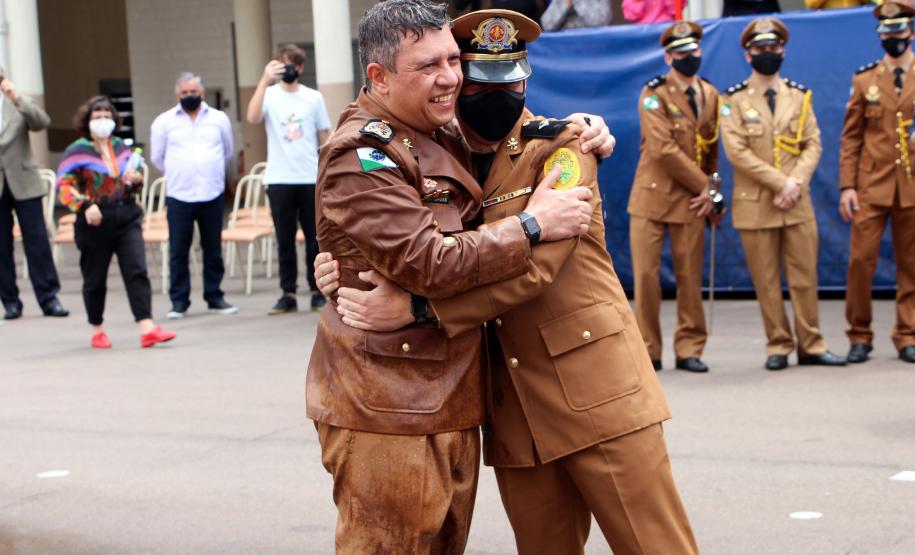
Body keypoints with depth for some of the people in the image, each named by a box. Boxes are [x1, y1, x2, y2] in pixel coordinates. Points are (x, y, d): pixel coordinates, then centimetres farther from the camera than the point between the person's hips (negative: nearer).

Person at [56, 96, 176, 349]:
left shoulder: (121, 147, 11)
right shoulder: (77, 151, -4)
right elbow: (63, 186, -9)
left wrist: (137, 179, 0)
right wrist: (85, 205, -22)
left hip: (127, 217, 4)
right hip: (96, 222, -4)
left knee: (137, 271, -9)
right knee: (95, 279, 7)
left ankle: (146, 328, -14)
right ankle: (97, 331, 23)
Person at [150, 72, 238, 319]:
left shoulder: (219, 118, 9)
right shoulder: (164, 121, 5)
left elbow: (227, 152, 20)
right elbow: (157, 157, 14)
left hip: (212, 195, 1)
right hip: (179, 197, -1)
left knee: (213, 249, 6)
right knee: (178, 251, -2)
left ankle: (214, 297, 15)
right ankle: (179, 301, 5)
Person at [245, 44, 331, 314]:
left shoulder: (313, 98, 7)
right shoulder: (269, 95, 2)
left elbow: (325, 138, 10)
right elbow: (252, 117, -18)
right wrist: (265, 80, -23)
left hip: (310, 179, 1)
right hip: (279, 180, -1)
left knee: (315, 237, 4)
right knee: (285, 239, 4)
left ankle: (317, 291, 12)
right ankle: (288, 294, 8)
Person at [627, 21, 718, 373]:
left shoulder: (710, 95, 11)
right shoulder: (654, 94, -6)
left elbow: (713, 149, 16)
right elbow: (663, 150, -16)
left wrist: (709, 191, 6)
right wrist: (703, 185, -11)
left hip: (692, 199, 4)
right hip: (652, 196, -3)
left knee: (690, 277, 4)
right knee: (645, 275, -2)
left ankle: (689, 350, 12)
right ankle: (647, 350, 6)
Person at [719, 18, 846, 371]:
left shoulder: (800, 96, 12)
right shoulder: (734, 100, 1)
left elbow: (813, 145, 5)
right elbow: (737, 151, -9)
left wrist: (796, 182, -12)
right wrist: (779, 182, -15)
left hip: (798, 203, 3)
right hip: (755, 205, -2)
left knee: (805, 277, 3)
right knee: (767, 282, 1)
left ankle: (811, 345, 10)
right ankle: (778, 346, 9)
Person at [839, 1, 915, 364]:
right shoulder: (864, 81, 8)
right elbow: (850, 139, 5)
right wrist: (846, 187, -4)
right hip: (871, 187, 0)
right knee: (861, 260, -5)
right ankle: (859, 337, 6)